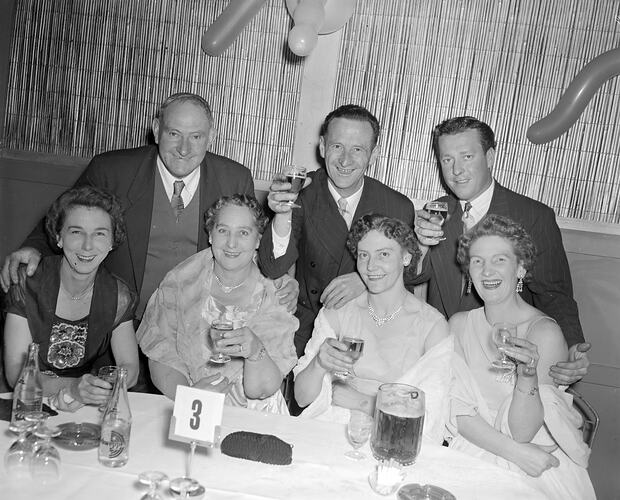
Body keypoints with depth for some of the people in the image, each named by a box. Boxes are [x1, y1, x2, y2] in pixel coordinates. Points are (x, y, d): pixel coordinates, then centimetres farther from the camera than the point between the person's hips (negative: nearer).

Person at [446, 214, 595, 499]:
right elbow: (459, 414, -4)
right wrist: (515, 451, -17)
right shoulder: (459, 324, -3)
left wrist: (528, 373, -30)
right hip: (474, 452, 2)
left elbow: (523, 431, -14)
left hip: (541, 464, -2)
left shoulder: (545, 332, -14)